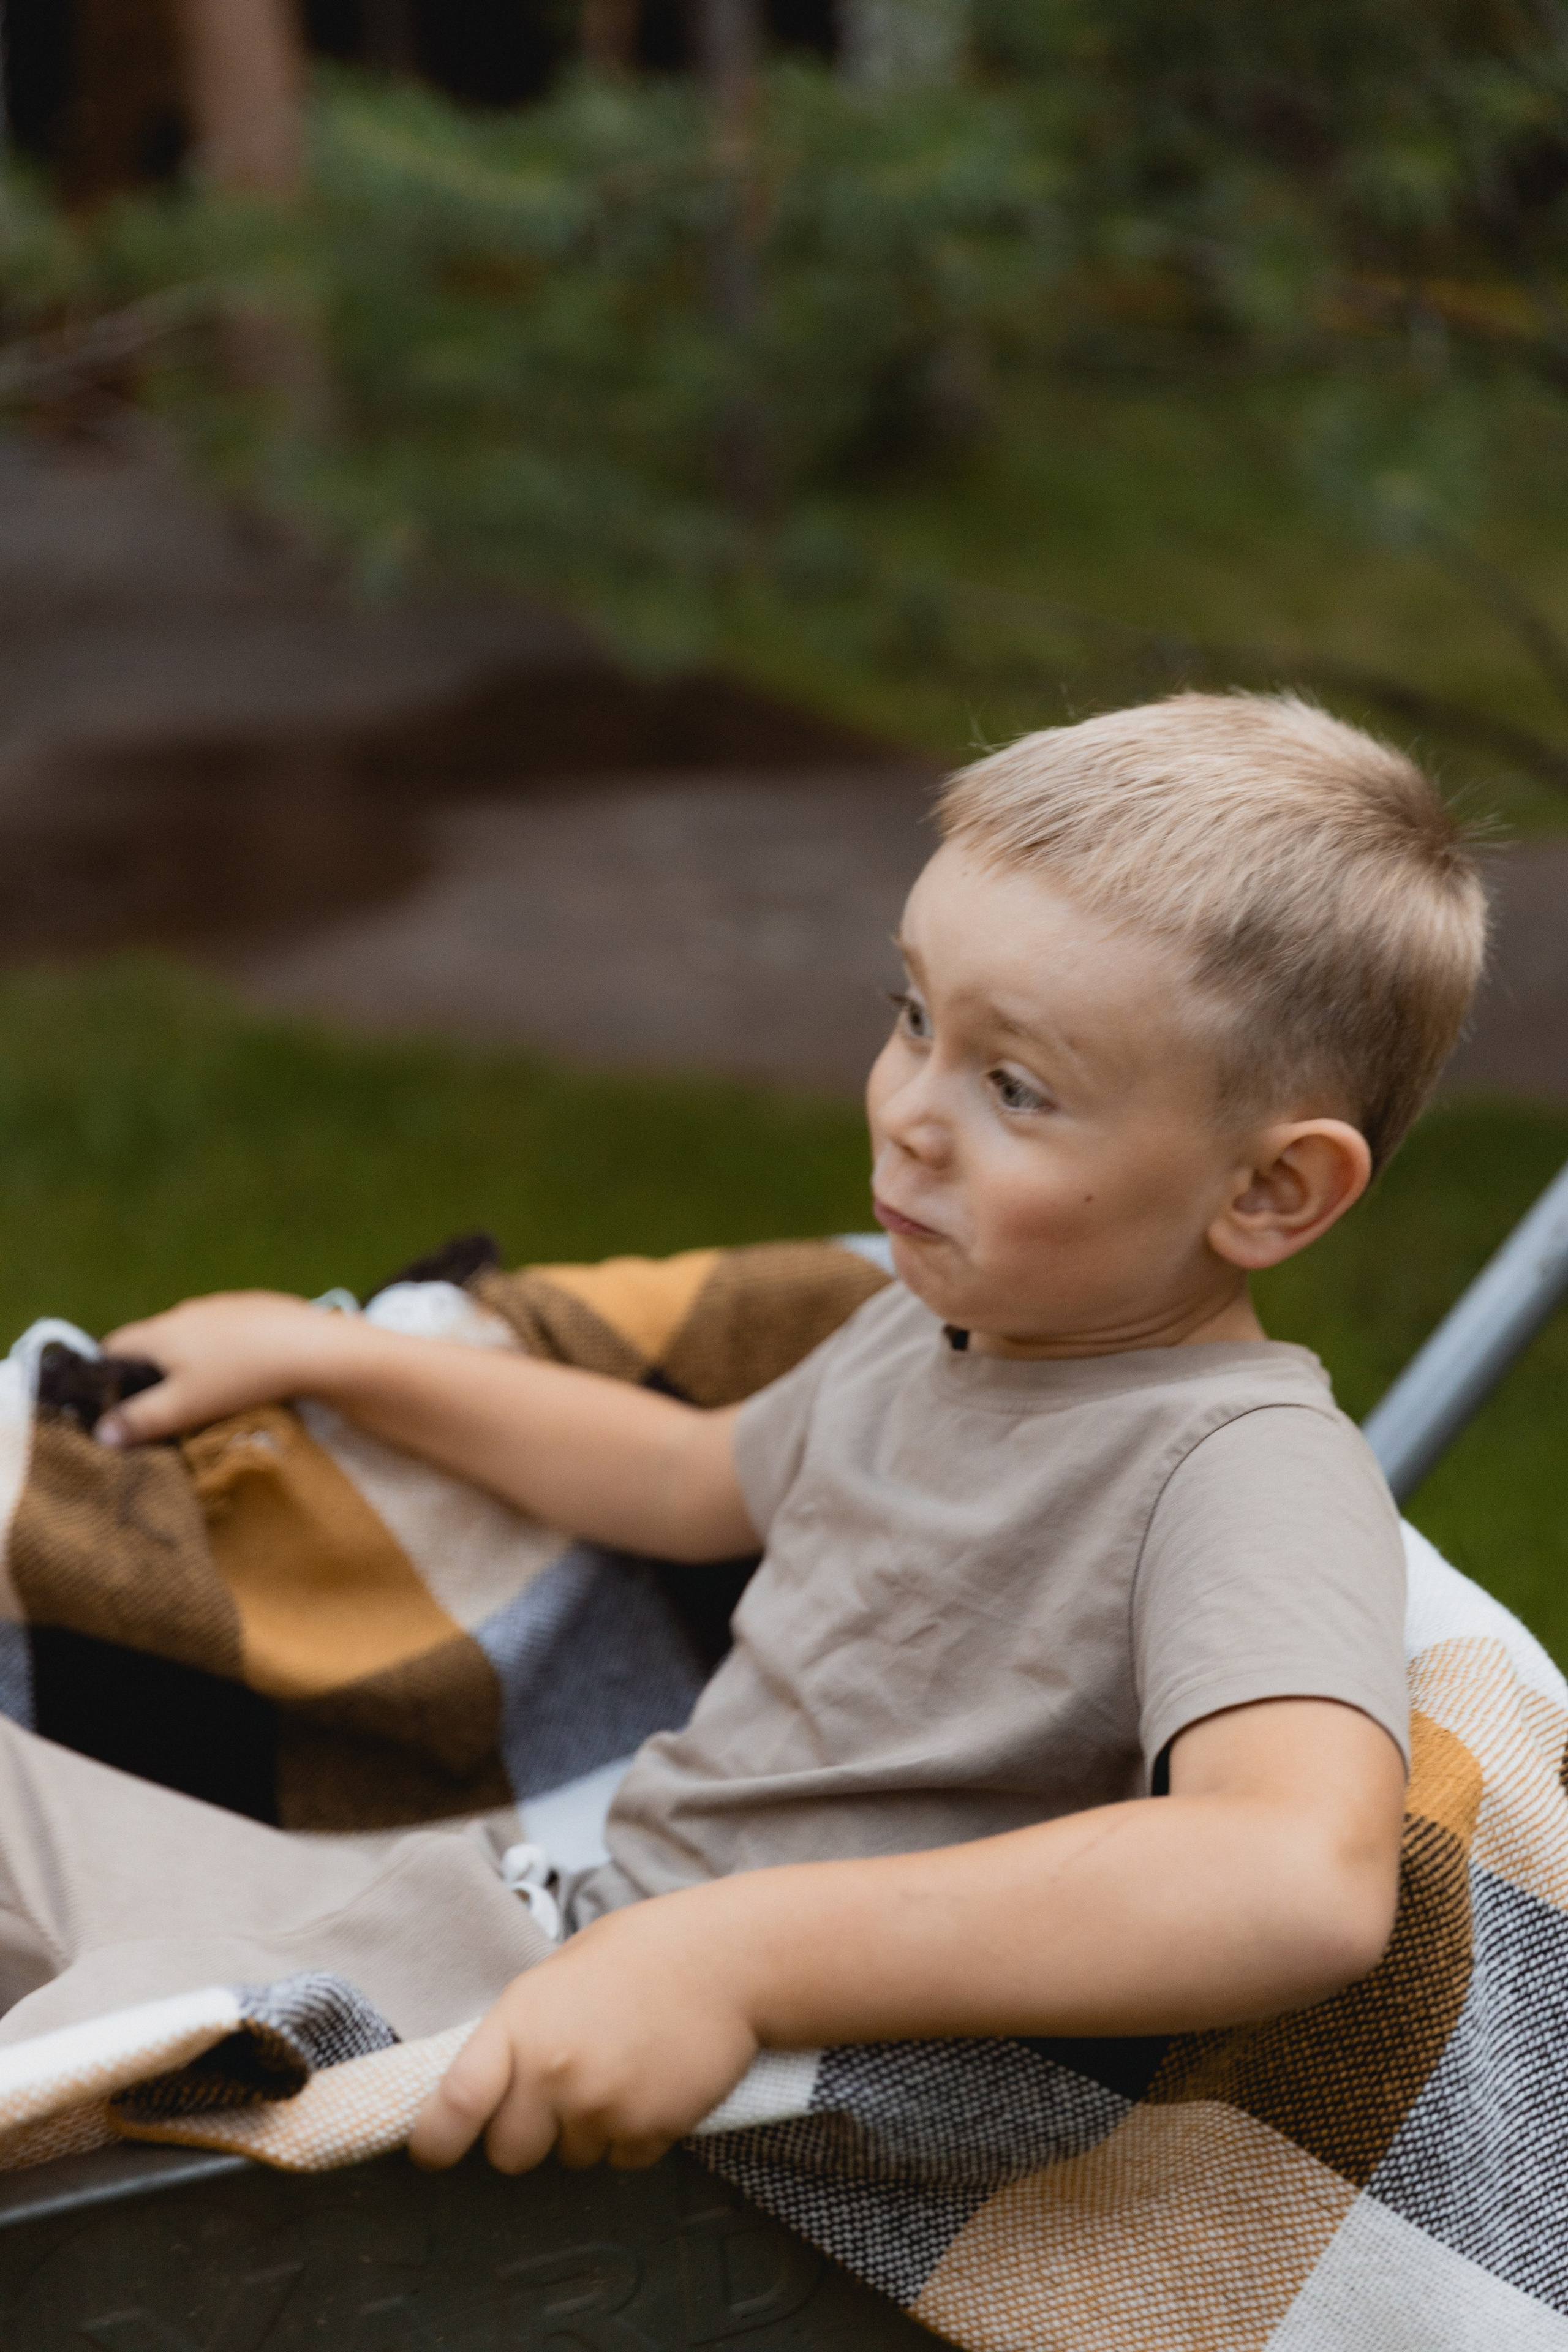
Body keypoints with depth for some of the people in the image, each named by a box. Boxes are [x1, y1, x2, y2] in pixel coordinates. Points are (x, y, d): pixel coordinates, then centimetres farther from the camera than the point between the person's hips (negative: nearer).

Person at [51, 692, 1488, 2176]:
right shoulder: (936, 1329, 7)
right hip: (581, 1951, 8)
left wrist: (734, 1957, -46)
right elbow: (695, 1479, 30)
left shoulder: (1249, 1475, -22)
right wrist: (327, 1356, 32)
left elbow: (1306, 1884, -42)